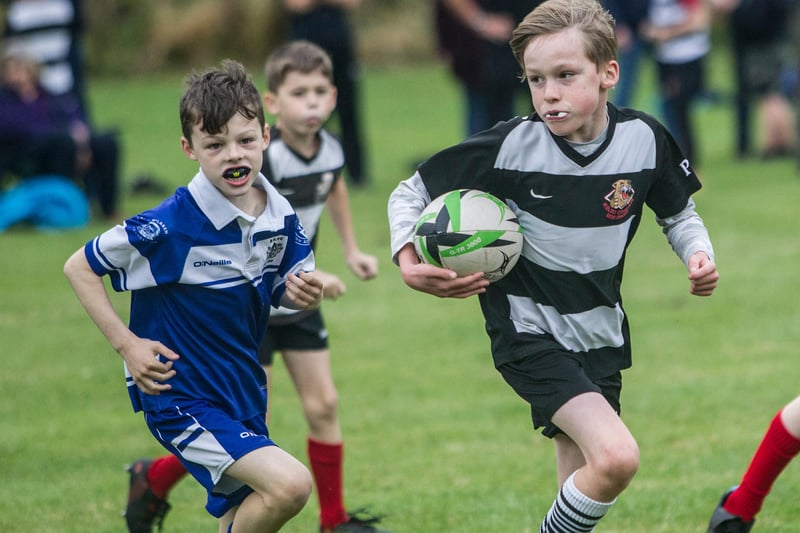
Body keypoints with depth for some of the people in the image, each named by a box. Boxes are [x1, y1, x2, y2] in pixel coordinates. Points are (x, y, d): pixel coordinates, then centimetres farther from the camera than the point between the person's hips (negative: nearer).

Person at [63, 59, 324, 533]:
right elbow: (79, 267, -9)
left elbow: (286, 291, 13)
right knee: (289, 483, -25)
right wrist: (127, 344, -14)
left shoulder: (281, 216, -2)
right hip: (182, 400, -7)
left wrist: (305, 293, -11)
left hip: (244, 393, 7)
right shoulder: (170, 226, -20)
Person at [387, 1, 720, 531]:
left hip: (599, 333, 5)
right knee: (616, 456, -24)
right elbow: (411, 193, -7)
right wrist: (408, 262, -24)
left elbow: (678, 213, 10)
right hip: (529, 332, -5)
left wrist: (700, 255, -10)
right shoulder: (511, 147, -18)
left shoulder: (644, 139, -10)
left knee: (586, 487, 11)